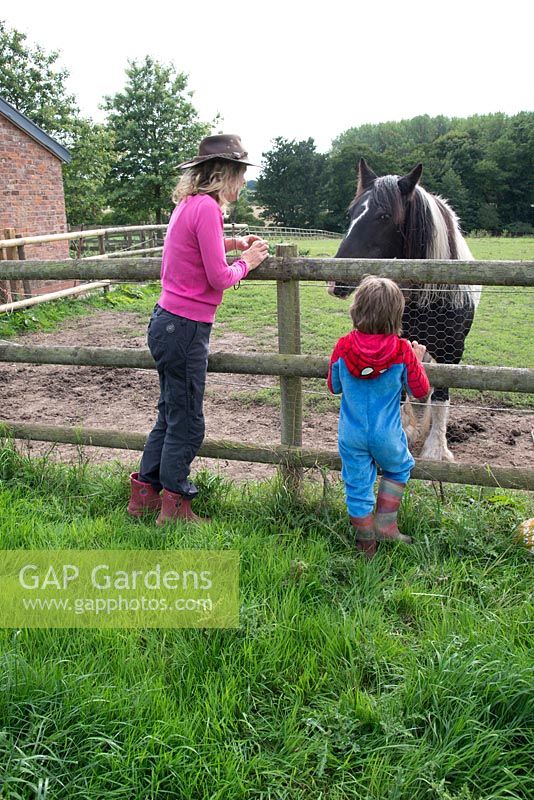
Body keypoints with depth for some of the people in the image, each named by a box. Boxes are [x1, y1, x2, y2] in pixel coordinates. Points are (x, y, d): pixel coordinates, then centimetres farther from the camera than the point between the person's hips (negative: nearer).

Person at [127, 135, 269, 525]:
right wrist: (246, 261, -1)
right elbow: (220, 279, -19)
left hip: (169, 321, 10)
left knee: (171, 415, 19)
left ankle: (144, 493, 31)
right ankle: (174, 507, 17)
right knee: (187, 423, 3)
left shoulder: (189, 203, 12)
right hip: (185, 329, -10)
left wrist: (231, 242, 20)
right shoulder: (207, 207, -17)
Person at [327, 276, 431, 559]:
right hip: (387, 435, -1)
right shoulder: (402, 351, -16)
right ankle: (385, 524, 28)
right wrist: (417, 360, 11)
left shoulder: (343, 347, -12)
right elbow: (421, 391, -3)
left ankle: (366, 545, 27)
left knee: (358, 487, 14)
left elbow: (334, 387, 3)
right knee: (399, 470, 28)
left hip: (351, 435, 1)